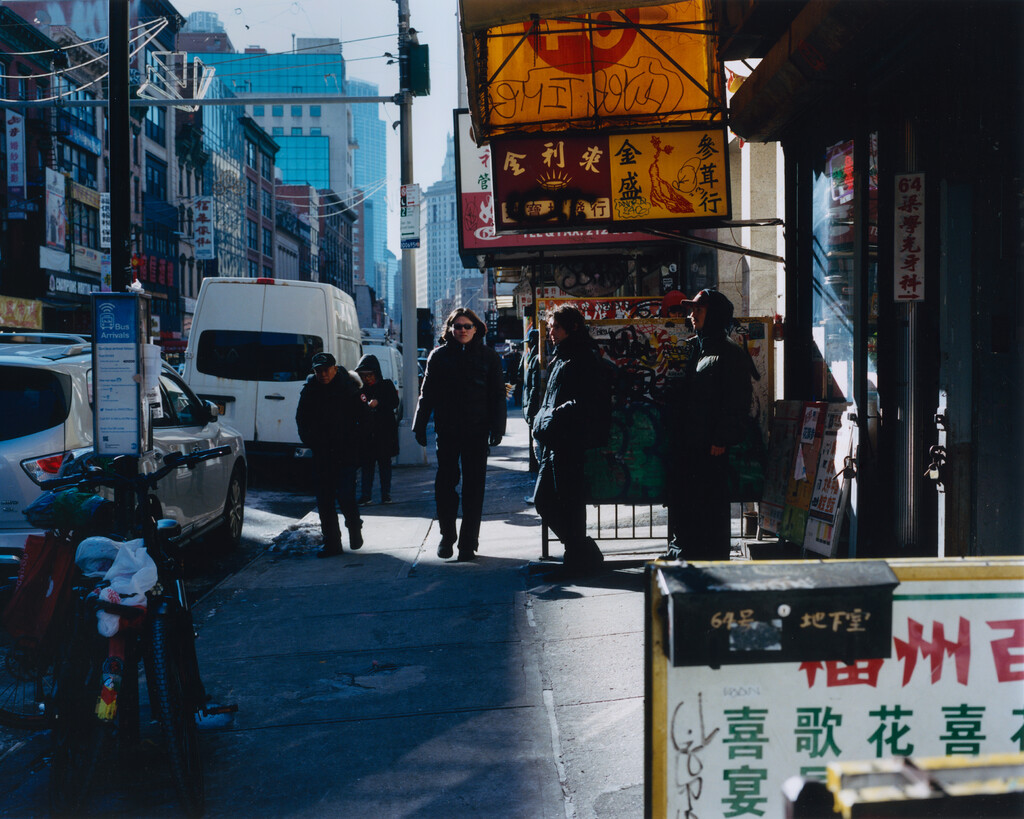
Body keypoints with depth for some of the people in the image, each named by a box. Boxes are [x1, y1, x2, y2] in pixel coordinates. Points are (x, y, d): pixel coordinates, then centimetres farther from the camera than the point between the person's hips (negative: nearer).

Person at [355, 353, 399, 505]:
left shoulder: (387, 384, 2)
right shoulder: (361, 387, 6)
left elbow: (395, 403, -4)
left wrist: (378, 403, -16)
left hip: (385, 431, -1)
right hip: (366, 431, 1)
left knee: (384, 462, 4)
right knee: (367, 463, 0)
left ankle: (386, 494, 10)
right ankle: (366, 495, 3)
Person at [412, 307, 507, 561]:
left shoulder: (488, 357, 5)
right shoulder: (439, 356, 7)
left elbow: (497, 396, 4)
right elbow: (427, 394, 8)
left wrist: (496, 428, -4)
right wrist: (420, 426, 3)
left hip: (477, 431, -1)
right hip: (447, 430, 1)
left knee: (473, 485, 2)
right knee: (445, 483, 2)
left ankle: (468, 541, 9)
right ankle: (447, 535, 18)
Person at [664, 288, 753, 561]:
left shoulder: (730, 352, -9)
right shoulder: (695, 348, 16)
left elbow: (738, 401, -13)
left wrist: (722, 439, -18)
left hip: (710, 444, -8)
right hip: (687, 441, 8)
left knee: (711, 500, -2)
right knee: (682, 496, 11)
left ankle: (713, 558, 6)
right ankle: (682, 552, 22)